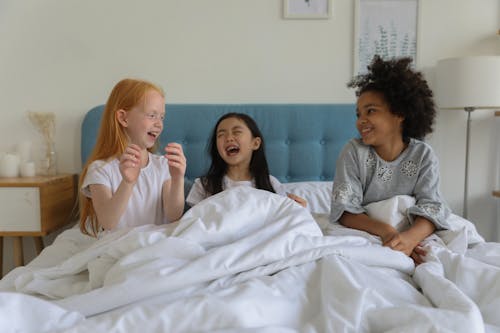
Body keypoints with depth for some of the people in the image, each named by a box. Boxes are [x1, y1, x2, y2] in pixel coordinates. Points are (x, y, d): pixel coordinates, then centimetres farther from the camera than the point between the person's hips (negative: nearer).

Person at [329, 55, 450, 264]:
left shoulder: (423, 155, -3)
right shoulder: (354, 152, -7)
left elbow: (430, 208, -16)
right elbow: (345, 211, -16)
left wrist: (410, 237, -40)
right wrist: (385, 230, -35)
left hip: (412, 235, 1)